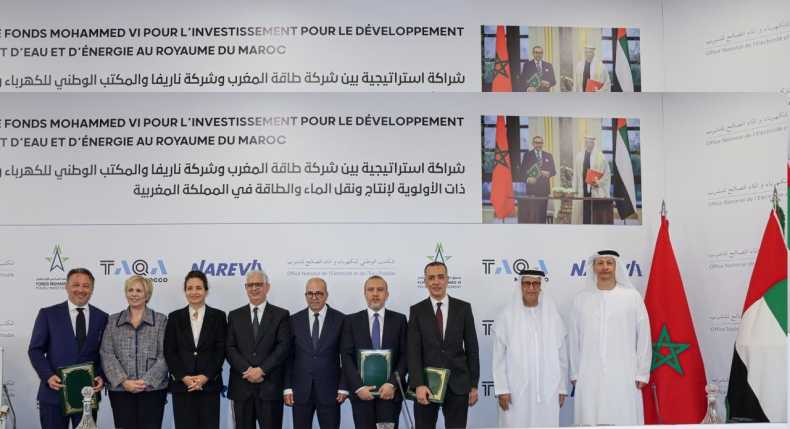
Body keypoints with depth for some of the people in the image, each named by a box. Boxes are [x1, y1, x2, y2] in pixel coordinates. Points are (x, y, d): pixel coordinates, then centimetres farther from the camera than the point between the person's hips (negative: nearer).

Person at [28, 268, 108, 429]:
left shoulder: (102, 318, 7)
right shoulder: (48, 314, 2)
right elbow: (35, 350, 1)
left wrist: (102, 377, -8)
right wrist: (48, 376, -12)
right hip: (53, 393, -1)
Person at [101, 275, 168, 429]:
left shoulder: (161, 320, 5)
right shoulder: (113, 321, 10)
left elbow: (164, 356, -3)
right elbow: (107, 355, 2)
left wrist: (146, 381, -14)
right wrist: (123, 381, -11)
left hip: (152, 389, -1)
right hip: (120, 390, 2)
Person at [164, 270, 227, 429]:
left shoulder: (218, 316, 5)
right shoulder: (175, 317, 8)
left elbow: (221, 350, 1)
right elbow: (169, 352, 3)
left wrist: (205, 376, -10)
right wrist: (184, 377, -9)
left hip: (209, 384, -1)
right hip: (181, 385, 1)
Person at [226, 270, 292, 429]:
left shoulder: (281, 315, 5)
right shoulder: (235, 316, 12)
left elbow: (284, 347, -5)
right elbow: (230, 348, 4)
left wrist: (261, 370, -14)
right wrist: (247, 370, -11)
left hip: (270, 386, -2)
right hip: (241, 387, 2)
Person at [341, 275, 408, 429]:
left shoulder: (399, 320, 7)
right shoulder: (351, 321, 6)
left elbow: (405, 355, 1)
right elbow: (347, 357, 0)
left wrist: (392, 384, -11)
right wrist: (358, 387, -10)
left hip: (390, 391, 0)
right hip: (361, 392, 0)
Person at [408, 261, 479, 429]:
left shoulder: (463, 308, 3)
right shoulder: (417, 311, 1)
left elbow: (471, 348, 5)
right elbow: (414, 351, -5)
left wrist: (474, 384, 2)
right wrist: (418, 385, -16)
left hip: (458, 385, 0)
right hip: (426, 385, 0)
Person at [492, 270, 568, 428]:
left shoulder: (553, 315, 5)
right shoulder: (508, 316, -2)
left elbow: (562, 356, 9)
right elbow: (499, 357, -1)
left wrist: (562, 388, 8)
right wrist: (501, 389, -5)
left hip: (547, 392, 2)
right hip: (516, 392, -2)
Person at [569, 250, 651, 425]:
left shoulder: (632, 297, 0)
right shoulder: (581, 299, 5)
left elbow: (643, 337, 2)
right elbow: (574, 339, 9)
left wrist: (642, 373, 2)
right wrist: (575, 373, 9)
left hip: (624, 377, -1)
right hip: (589, 377, 1)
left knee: (624, 422, -1)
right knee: (590, 422, 1)